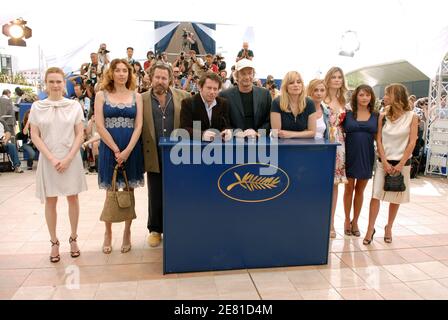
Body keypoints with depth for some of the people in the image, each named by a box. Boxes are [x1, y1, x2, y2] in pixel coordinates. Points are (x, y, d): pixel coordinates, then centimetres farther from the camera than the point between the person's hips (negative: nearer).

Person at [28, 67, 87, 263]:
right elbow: (34, 136, 0)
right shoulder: (37, 107, 2)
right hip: (48, 160, 1)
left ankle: (73, 239, 20)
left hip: (71, 159, 0)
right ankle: (54, 242, 18)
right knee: (50, 201, 6)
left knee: (73, 198, 6)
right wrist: (52, 158, -10)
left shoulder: (74, 106, 0)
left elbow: (80, 134, -1)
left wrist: (68, 158, -10)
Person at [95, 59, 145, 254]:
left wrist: (127, 150, -12)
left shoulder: (136, 96, 6)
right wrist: (116, 150, -11)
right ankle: (108, 234, 21)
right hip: (109, 148, -1)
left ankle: (127, 233, 20)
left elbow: (138, 126, -1)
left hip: (132, 149, 1)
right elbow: (99, 126, -4)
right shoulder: (102, 95, 3)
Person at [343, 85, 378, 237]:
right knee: (349, 189, 9)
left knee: (360, 190, 12)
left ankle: (355, 222, 27)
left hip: (366, 156, 2)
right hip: (350, 155, -1)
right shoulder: (348, 114, -1)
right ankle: (347, 220, 25)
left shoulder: (376, 116, 4)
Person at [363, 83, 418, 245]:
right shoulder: (383, 115, 1)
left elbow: (412, 143, -6)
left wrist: (401, 164, -11)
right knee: (376, 195, -6)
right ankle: (370, 229, 3)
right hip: (383, 161, 1)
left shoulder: (411, 116, -4)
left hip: (402, 163, -1)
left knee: (396, 198, 9)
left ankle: (389, 227, 25)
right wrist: (385, 162, -9)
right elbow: (379, 140, -1)